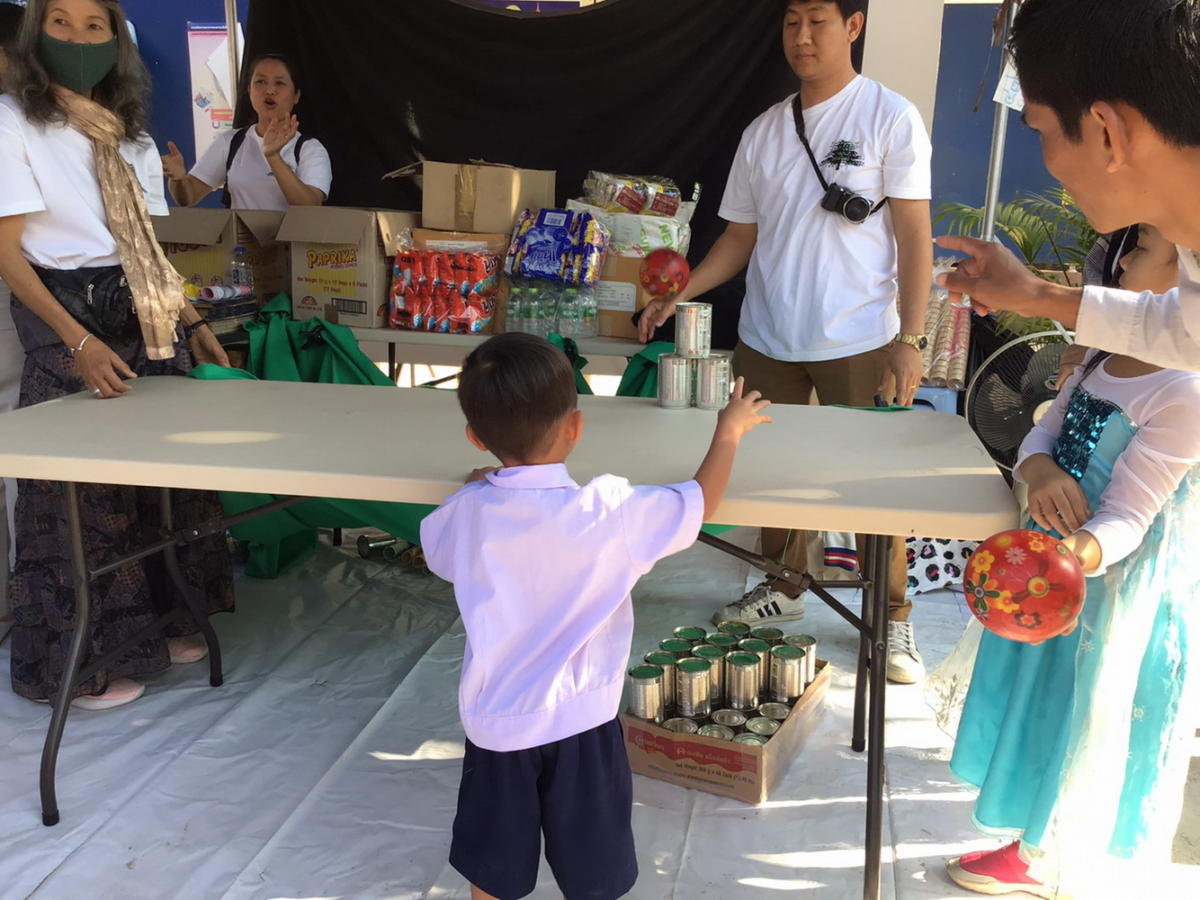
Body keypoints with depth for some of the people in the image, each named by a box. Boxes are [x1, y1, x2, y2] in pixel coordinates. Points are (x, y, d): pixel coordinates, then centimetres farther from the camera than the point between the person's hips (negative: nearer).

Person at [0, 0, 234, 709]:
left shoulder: (130, 132, 13)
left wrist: (192, 322, 8)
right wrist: (80, 343, -19)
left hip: (145, 315, 6)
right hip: (66, 319, -6)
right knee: (82, 492, -1)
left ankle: (155, 621, 25)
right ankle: (80, 658, 14)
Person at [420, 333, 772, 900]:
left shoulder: (466, 514, -8)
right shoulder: (608, 511, -18)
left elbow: (436, 549, 15)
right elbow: (702, 503, -6)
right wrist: (729, 431, 10)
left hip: (493, 722, 3)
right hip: (578, 724, -3)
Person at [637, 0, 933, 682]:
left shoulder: (891, 118, -3)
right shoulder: (763, 132, 10)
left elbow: (915, 236, -5)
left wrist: (910, 339, -12)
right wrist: (678, 298, 2)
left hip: (857, 343, -4)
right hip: (767, 341, 5)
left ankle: (893, 618, 18)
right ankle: (783, 589, 32)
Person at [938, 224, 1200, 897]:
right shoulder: (1109, 351, -1)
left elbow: (1127, 518, -26)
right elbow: (1044, 433, 2)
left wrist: (1074, 558, -46)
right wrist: (1041, 470, -21)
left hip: (1112, 574, -8)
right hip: (1055, 551, 8)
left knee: (1079, 704, 10)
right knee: (1051, 693, 24)